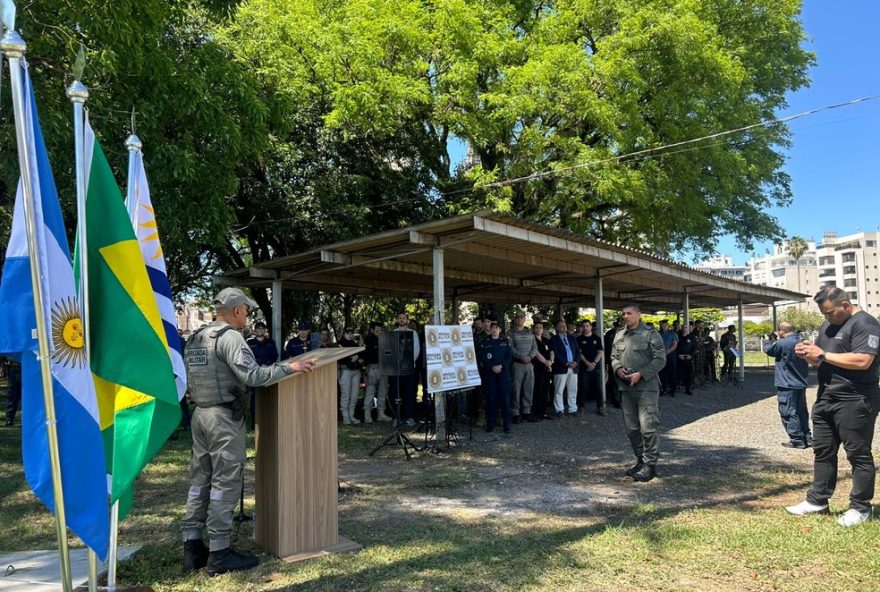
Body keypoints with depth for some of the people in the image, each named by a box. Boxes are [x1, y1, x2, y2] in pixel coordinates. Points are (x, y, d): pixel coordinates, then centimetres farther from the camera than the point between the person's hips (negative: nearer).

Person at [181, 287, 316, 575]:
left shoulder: (195, 338, 13)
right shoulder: (229, 337, -14)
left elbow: (200, 377, 17)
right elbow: (252, 375, -23)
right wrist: (290, 367, -17)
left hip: (200, 413, 9)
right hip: (224, 416, -9)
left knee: (200, 480, 13)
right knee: (225, 483, -2)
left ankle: (192, 547, 19)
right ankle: (220, 553, 4)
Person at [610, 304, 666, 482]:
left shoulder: (650, 334, -6)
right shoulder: (619, 335, 13)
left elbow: (660, 360, -10)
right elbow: (614, 356, 22)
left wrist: (640, 374, -17)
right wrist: (617, 368, 0)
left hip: (646, 387, -7)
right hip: (626, 388, 7)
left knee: (647, 427, -7)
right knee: (631, 427, 12)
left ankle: (650, 464, 3)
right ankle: (640, 459, 26)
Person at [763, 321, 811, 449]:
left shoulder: (783, 343, -21)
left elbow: (767, 348, -7)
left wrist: (775, 339, 8)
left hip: (788, 386, -9)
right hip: (801, 384, 9)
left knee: (789, 413, -1)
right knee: (801, 412, 16)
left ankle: (797, 440, 2)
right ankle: (807, 438, 21)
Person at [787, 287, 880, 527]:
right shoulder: (828, 324, 15)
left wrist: (822, 354, -20)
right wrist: (808, 353, 0)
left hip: (855, 402, -9)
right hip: (826, 398, 9)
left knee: (859, 454, 2)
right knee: (822, 451, 12)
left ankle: (860, 507, 13)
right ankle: (817, 500, 21)